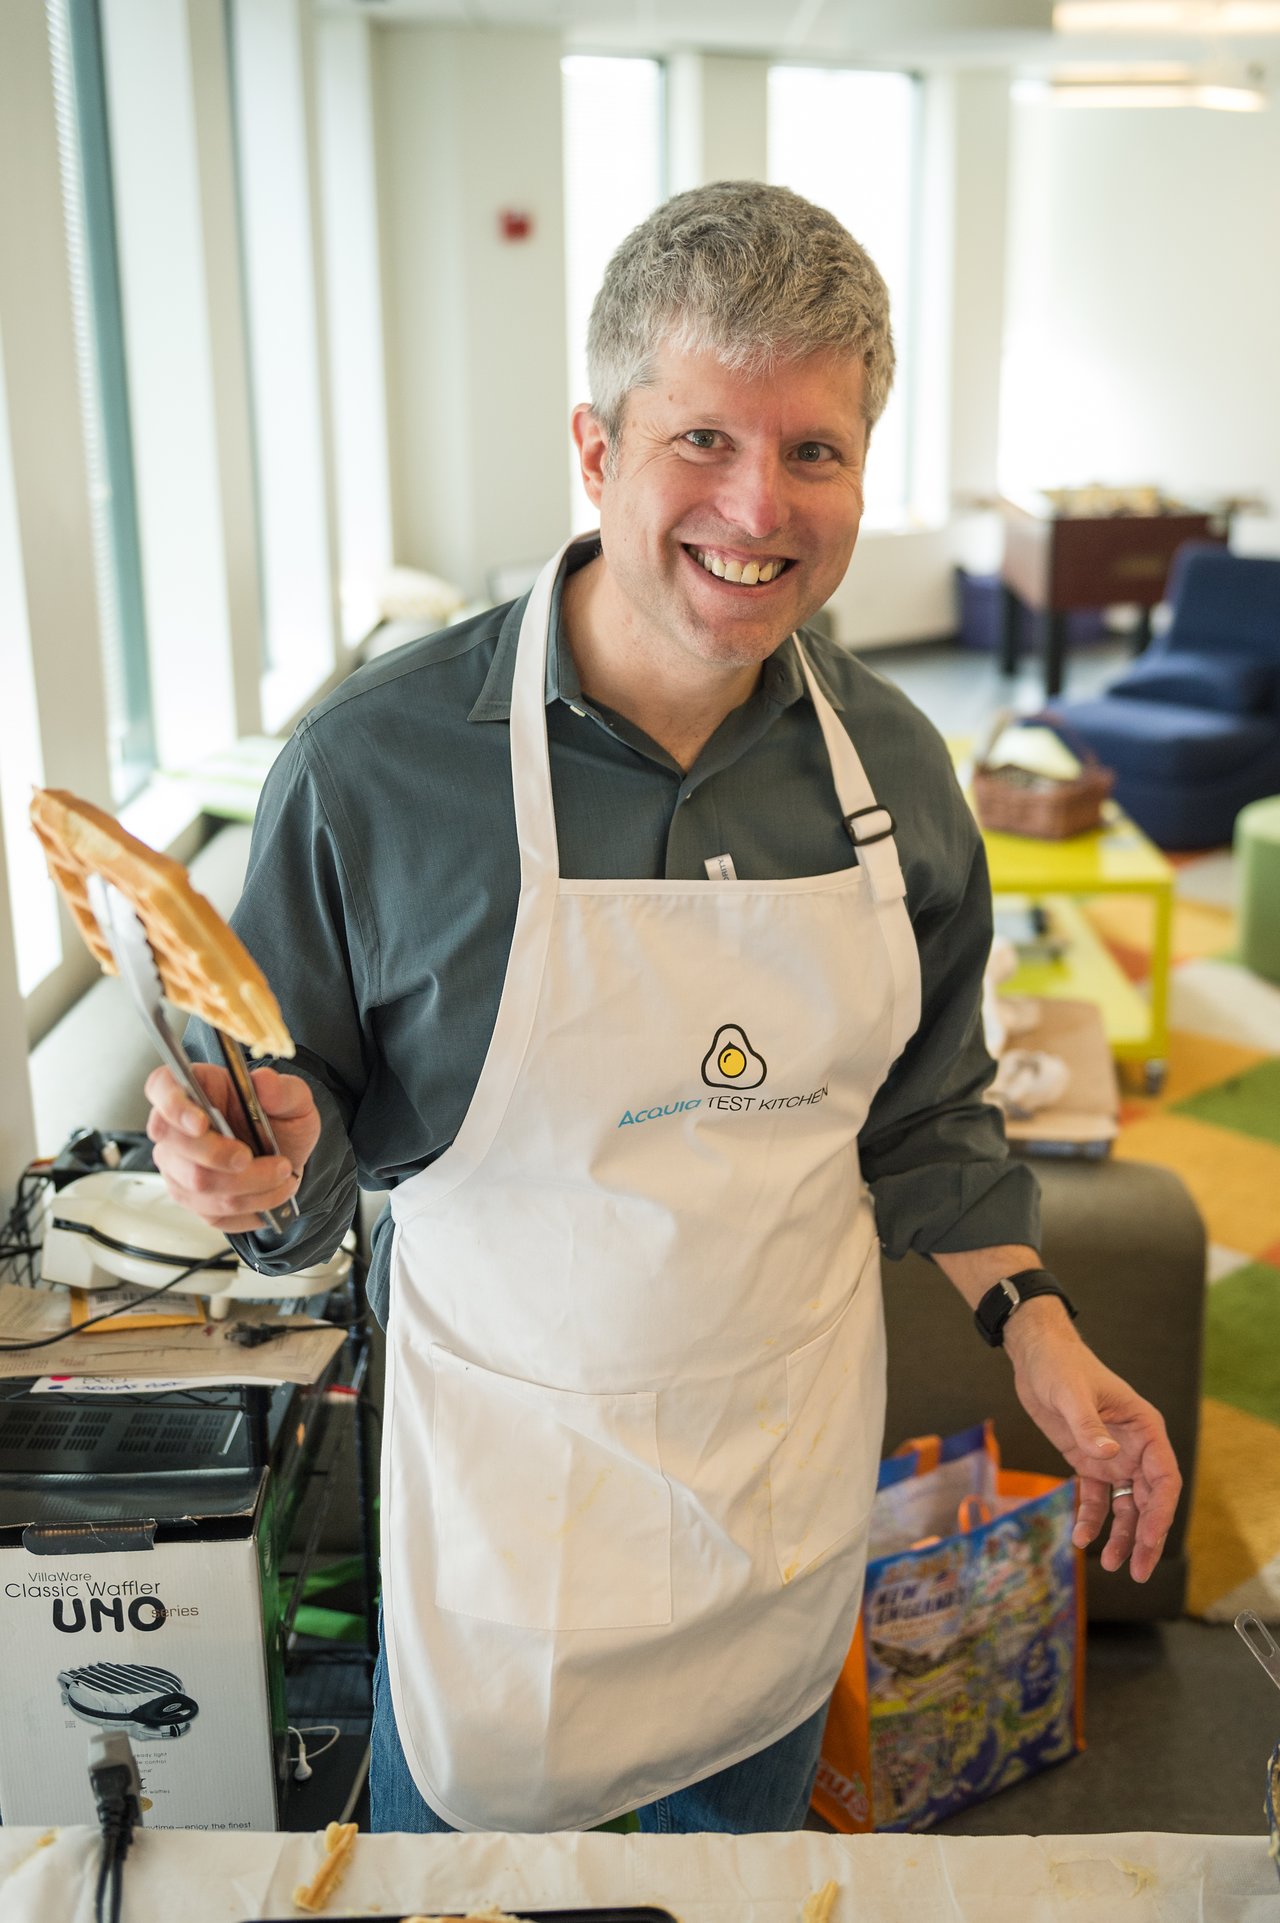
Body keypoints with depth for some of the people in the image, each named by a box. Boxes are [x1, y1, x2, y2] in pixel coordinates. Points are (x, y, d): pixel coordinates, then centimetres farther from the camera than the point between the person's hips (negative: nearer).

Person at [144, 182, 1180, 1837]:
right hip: (506, 1483, -3)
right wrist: (275, 1161, -29)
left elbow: (920, 1108, 7)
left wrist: (1032, 1328, -1)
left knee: (745, 1832, 26)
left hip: (795, 1456, 4)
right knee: (459, 1828, 19)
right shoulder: (374, 764, -19)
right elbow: (306, 1121, -8)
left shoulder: (895, 767, -6)